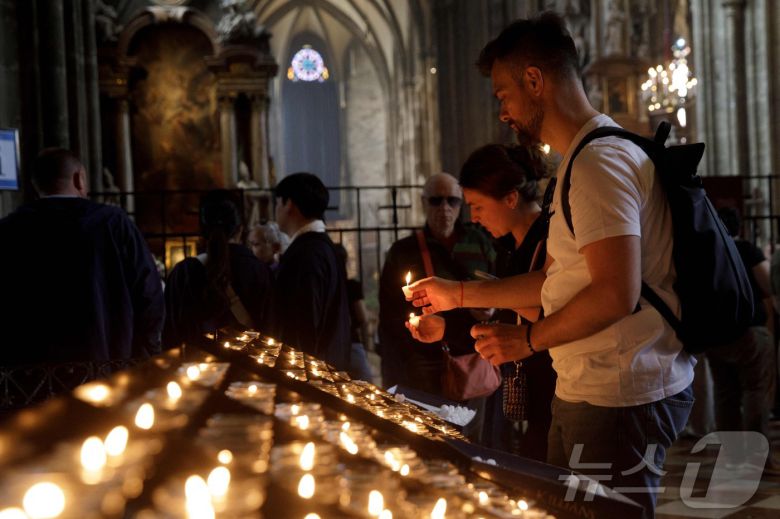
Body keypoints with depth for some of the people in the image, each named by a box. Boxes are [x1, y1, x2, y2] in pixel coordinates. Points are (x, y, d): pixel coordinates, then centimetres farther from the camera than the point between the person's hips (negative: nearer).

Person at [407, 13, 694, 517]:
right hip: (585, 393, 10)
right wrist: (459, 295, 22)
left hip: (620, 399, -10)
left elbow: (617, 293, -25)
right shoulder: (585, 160, 18)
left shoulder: (600, 161, -17)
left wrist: (528, 339, -12)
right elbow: (557, 280, 22)